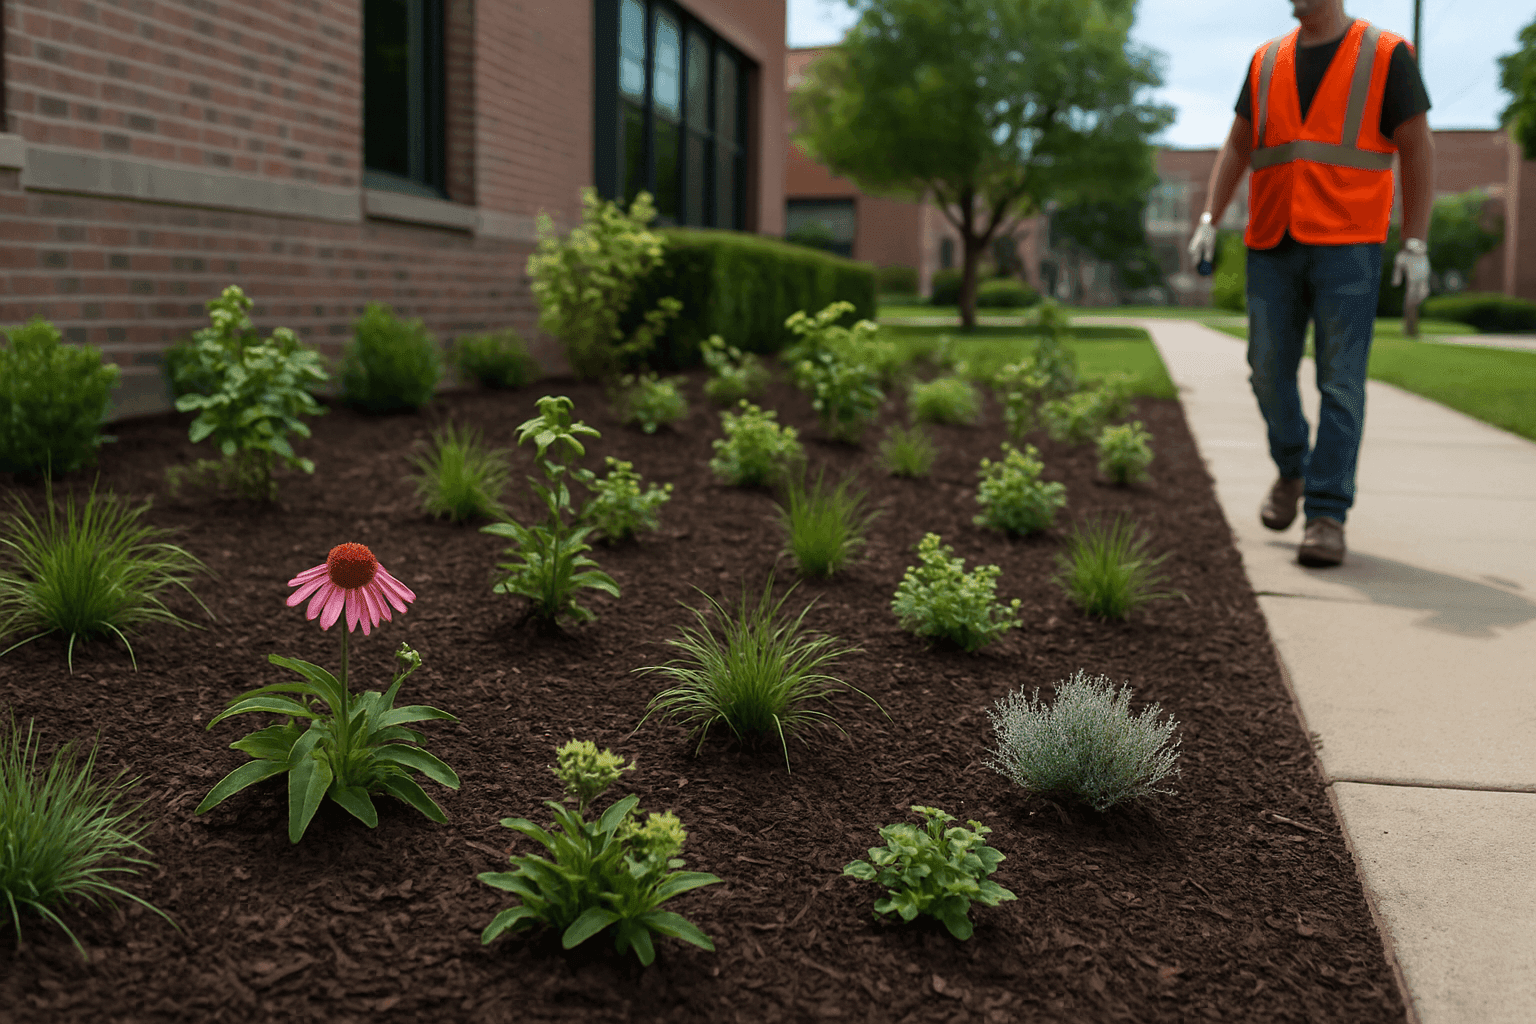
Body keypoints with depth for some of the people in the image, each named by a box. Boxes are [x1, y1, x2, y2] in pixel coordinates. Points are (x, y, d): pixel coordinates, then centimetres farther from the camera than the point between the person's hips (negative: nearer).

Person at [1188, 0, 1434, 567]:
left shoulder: (1387, 56, 0)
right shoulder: (1267, 62, 12)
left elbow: (1418, 149, 0)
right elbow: (1237, 145, 15)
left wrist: (1416, 245, -6)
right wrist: (1209, 220, 3)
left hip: (1347, 248, -4)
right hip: (1273, 248, 4)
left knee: (1340, 384, -7)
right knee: (1269, 371, 7)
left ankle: (1327, 515, -5)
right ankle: (1292, 472, 31)